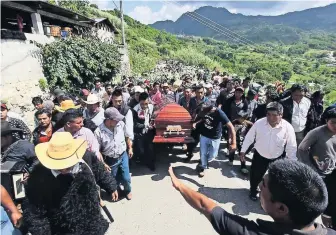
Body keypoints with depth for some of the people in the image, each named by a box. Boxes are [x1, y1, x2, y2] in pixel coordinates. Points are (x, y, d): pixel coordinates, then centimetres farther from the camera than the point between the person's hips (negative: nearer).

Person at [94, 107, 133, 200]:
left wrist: (130, 148, 12)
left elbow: (126, 136, 3)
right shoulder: (98, 132, -24)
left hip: (123, 156, 2)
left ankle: (127, 190, 42)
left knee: (126, 178, 8)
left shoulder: (121, 124, -16)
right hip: (110, 160, -1)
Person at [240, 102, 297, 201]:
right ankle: (253, 190, 48)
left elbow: (291, 147, -11)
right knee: (255, 175, 18)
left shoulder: (288, 127, -21)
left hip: (277, 158, 0)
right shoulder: (259, 123, -20)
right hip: (260, 155, 1)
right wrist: (243, 151, -2)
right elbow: (249, 137, -7)